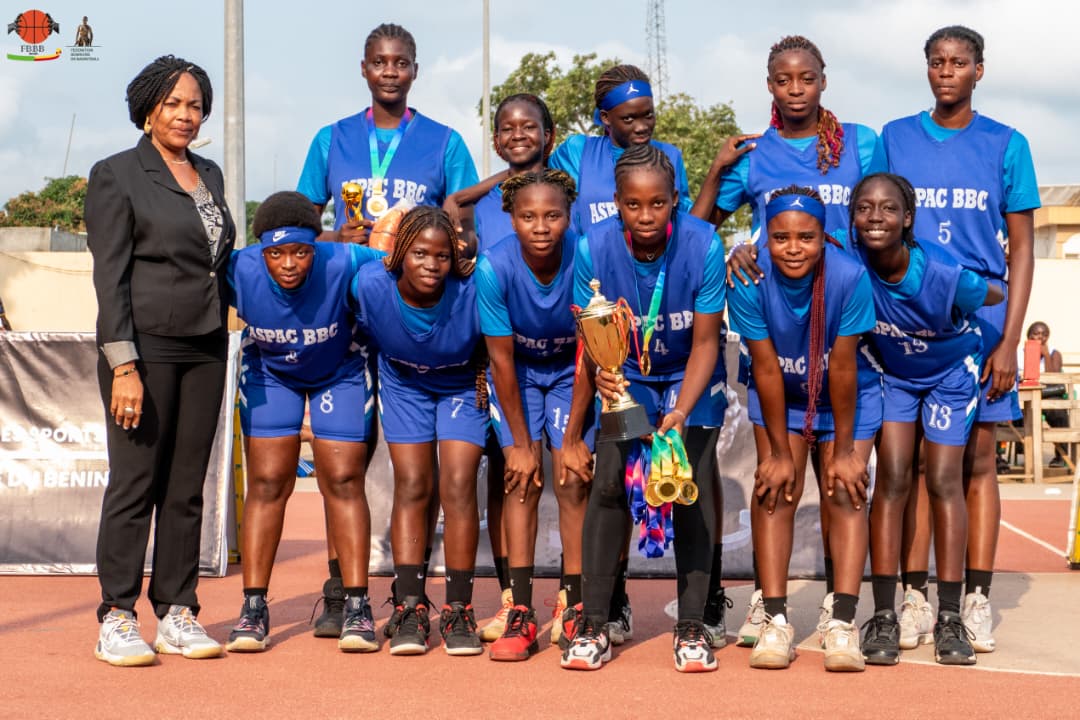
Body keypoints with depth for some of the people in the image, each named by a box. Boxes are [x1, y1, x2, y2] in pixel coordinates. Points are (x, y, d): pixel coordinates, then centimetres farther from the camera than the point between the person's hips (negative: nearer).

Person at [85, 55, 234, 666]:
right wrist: (123, 367, -16)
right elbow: (110, 277, -9)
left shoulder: (210, 175, 15)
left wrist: (222, 340, 13)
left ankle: (177, 614, 12)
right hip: (146, 346, -6)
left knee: (188, 487, 6)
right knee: (135, 483, -4)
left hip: (206, 349, 6)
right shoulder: (117, 176, -3)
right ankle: (117, 620, 2)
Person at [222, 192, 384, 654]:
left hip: (339, 373, -1)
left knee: (343, 481, -4)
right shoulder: (239, 272, -31)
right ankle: (254, 608, 2)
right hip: (269, 375, 1)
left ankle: (357, 607, 2)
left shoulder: (344, 265, -35)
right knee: (267, 482, -4)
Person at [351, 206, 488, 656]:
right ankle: (409, 608, -2)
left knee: (458, 487, -10)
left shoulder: (471, 293, -32)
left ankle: (458, 611, -2)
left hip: (462, 386, -1)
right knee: (412, 486, -5)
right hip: (404, 385, 2)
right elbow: (363, 334, -5)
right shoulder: (370, 285, -27)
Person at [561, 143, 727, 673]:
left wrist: (680, 413, -32)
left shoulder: (704, 246, -25)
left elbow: (705, 343, -18)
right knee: (607, 482, -12)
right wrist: (572, 436, -15)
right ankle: (593, 624, -3)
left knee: (693, 487, -12)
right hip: (627, 376, 1)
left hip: (691, 378, -1)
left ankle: (692, 625, -2)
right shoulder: (594, 248, -22)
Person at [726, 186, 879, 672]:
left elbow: (843, 367, -23)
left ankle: (842, 623, -13)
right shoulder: (748, 279, -27)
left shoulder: (850, 276, -31)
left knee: (845, 494, -11)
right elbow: (765, 367, -20)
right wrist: (779, 451, -14)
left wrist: (843, 449, -15)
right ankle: (775, 621, -10)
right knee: (774, 489, -11)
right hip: (779, 395, 1)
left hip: (845, 398, -1)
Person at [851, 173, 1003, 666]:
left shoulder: (943, 274, -36)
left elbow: (995, 296, -17)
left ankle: (949, 618, 3)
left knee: (944, 482, -4)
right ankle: (884, 616, -3)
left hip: (951, 372, -2)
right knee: (891, 479, -6)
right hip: (892, 373, 2)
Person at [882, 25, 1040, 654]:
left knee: (978, 459, 1)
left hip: (981, 317, -1)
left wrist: (1009, 341, -5)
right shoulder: (894, 140, 7)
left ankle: (977, 600, 5)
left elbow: (1021, 250, 3)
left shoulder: (1005, 146, 4)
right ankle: (916, 596, 6)